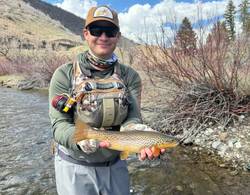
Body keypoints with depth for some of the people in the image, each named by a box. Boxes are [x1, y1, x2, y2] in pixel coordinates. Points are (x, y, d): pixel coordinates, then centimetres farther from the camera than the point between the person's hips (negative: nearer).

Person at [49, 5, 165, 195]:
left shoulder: (130, 76, -4)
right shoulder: (65, 74, -10)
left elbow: (132, 118, -12)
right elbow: (59, 124, -13)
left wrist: (139, 131, -36)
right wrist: (80, 139, -34)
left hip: (115, 166, 3)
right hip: (75, 167, -2)